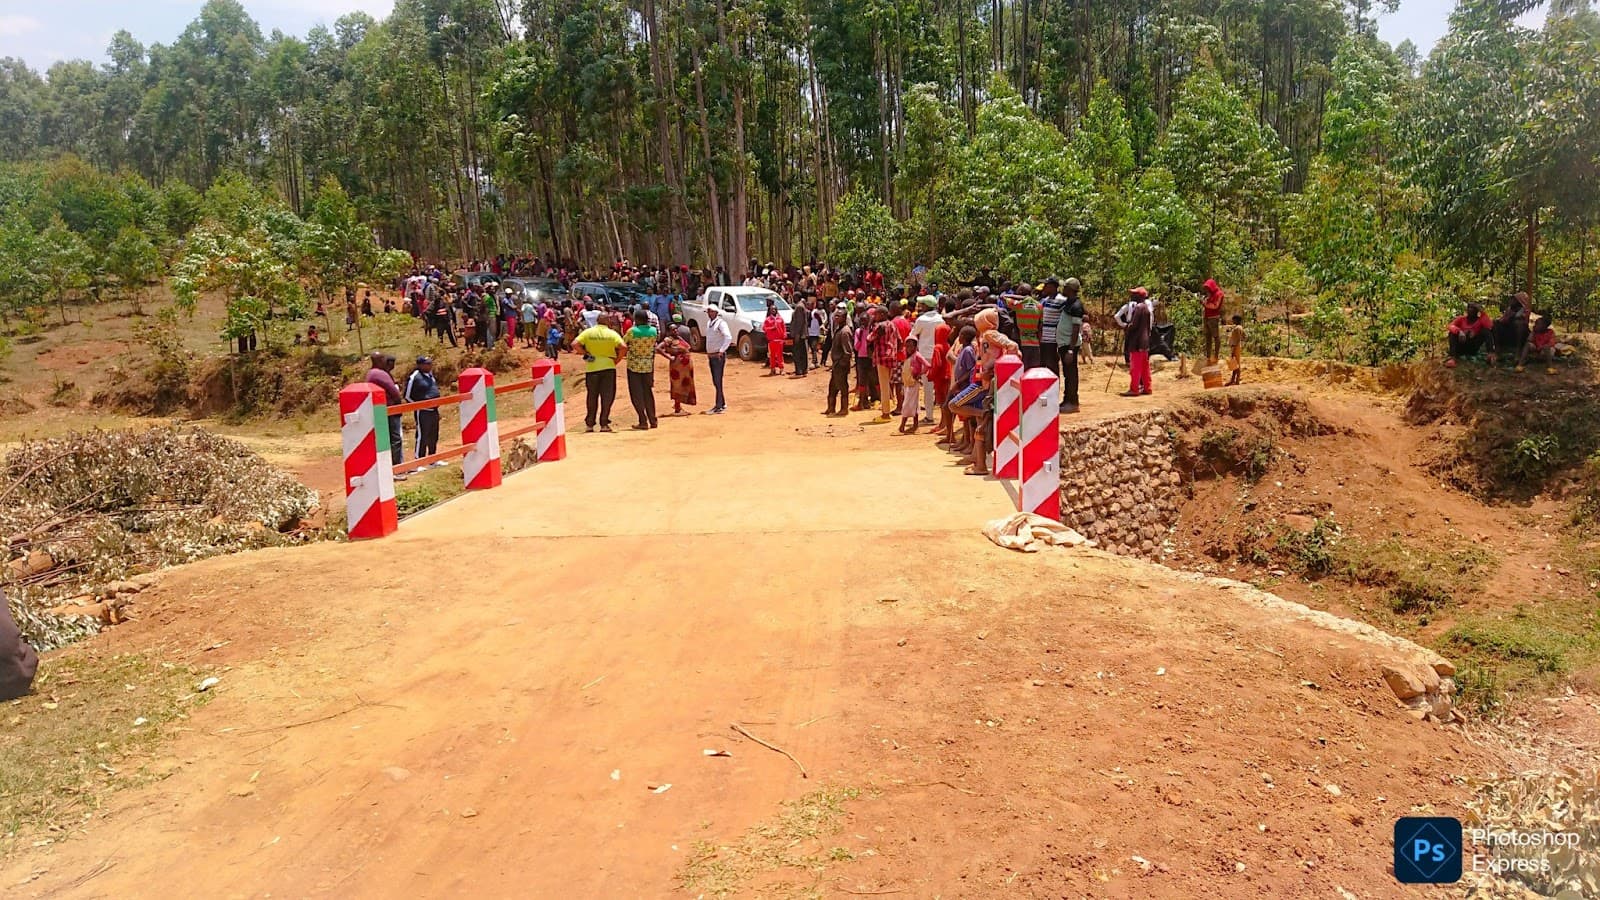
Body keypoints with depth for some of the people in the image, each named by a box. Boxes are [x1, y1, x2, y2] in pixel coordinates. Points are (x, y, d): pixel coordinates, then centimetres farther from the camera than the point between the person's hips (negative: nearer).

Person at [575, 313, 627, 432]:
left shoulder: (588, 332, 2)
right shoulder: (612, 333, -2)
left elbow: (575, 344, -9)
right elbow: (623, 347, -14)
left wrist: (585, 353, 1)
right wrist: (617, 359, -2)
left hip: (591, 368, 2)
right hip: (608, 367, -2)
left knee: (592, 396, 13)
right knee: (607, 396, 6)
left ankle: (589, 423, 17)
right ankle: (604, 424, 3)